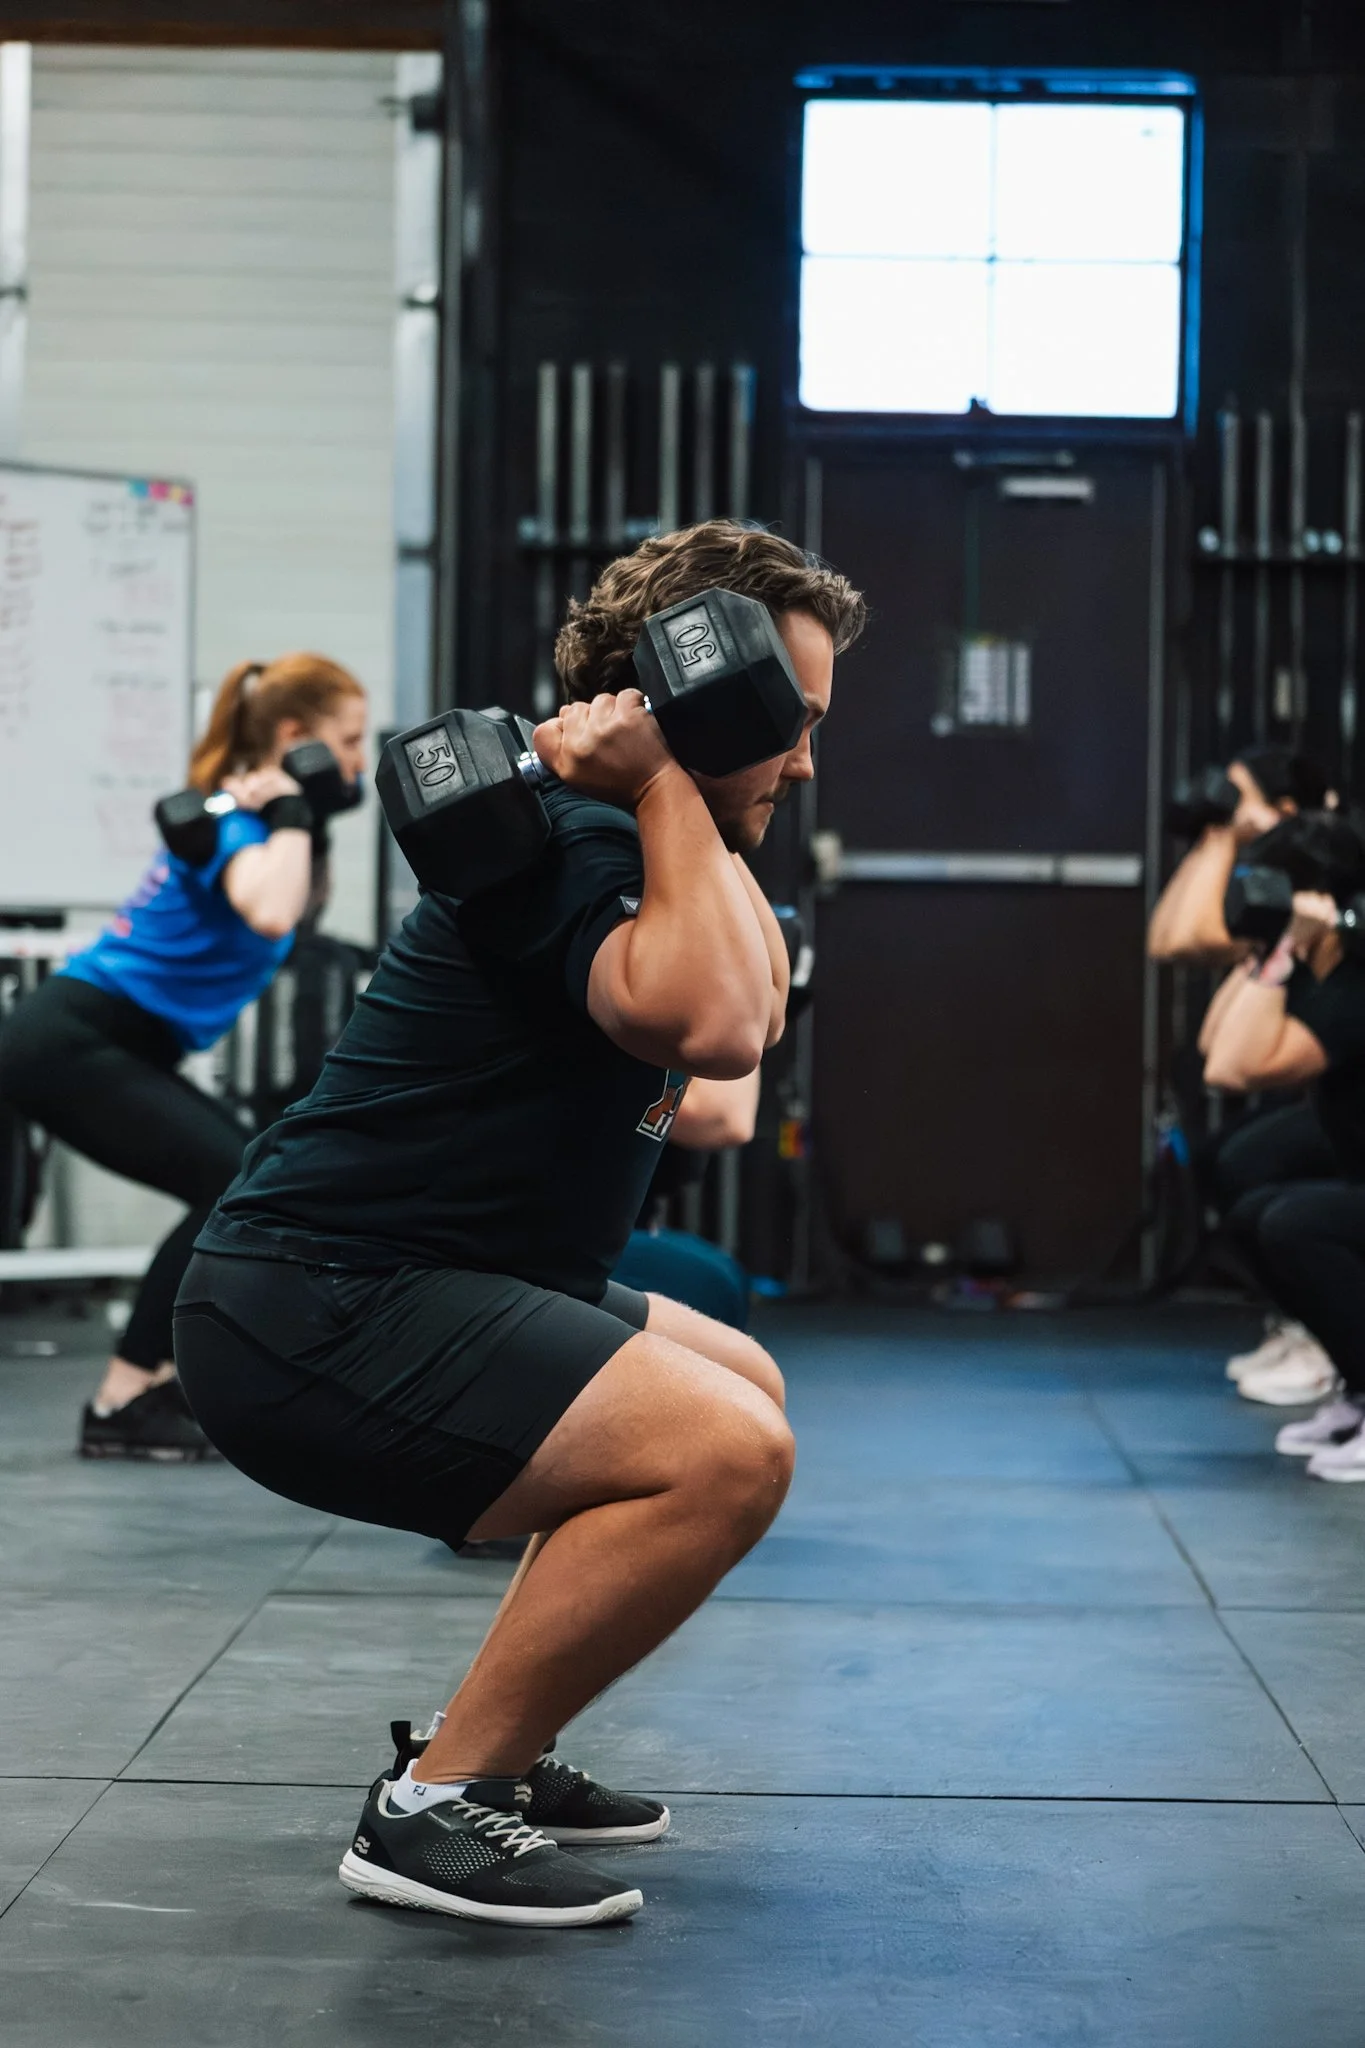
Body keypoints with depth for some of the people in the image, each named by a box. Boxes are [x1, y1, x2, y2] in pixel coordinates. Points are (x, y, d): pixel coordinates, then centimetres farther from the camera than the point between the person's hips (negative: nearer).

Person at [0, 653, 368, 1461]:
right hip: (68, 1044, -10)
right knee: (235, 1183, -16)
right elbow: (269, 913, -39)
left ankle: (167, 1382, 15)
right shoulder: (239, 824, -17)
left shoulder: (247, 812, 12)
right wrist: (291, 813, -24)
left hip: (97, 1044, 10)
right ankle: (121, 1407, -10)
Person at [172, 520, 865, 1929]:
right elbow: (715, 1028, -34)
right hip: (308, 1318, -11)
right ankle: (433, 1811, -14)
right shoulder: (574, 844, -18)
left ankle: (500, 1756, 21)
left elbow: (757, 1002, 12)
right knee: (725, 1452, -25)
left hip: (398, 1287, 11)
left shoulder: (621, 833, 15)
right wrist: (667, 787, -23)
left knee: (742, 1386, 25)